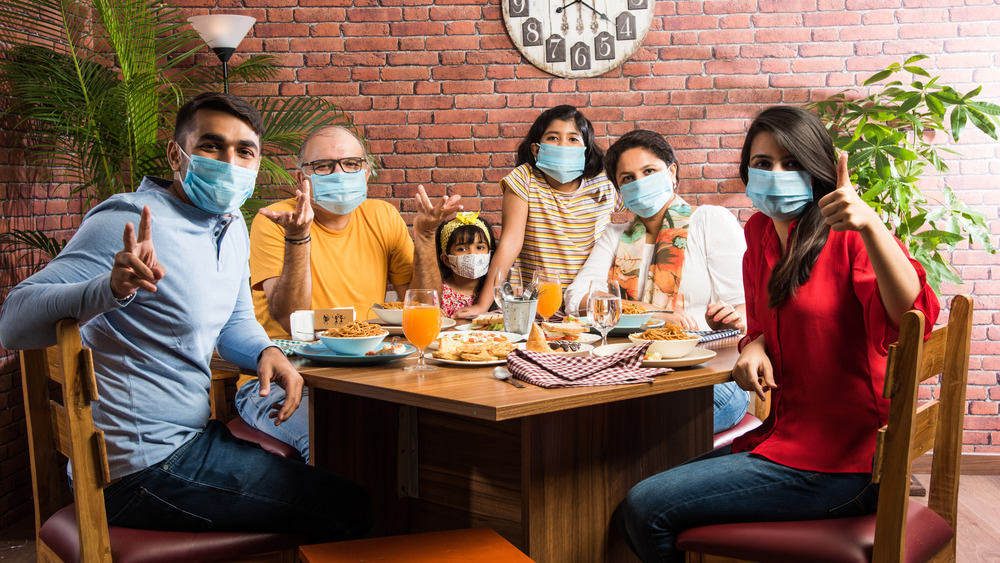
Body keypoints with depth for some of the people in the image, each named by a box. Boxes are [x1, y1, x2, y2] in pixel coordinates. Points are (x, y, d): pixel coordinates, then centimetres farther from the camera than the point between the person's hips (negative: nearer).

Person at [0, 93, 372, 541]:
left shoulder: (233, 226, 10)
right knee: (349, 510, -10)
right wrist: (113, 287, -43)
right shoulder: (133, 221, -18)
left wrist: (265, 352, 1)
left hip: (192, 435, 9)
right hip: (144, 467, -9)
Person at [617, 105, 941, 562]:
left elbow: (910, 318, -31)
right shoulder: (761, 233, 11)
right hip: (785, 436, 8)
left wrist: (869, 223, -44)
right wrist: (755, 345, 2)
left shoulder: (846, 236, -13)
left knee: (646, 509, -12)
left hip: (837, 466, -8)